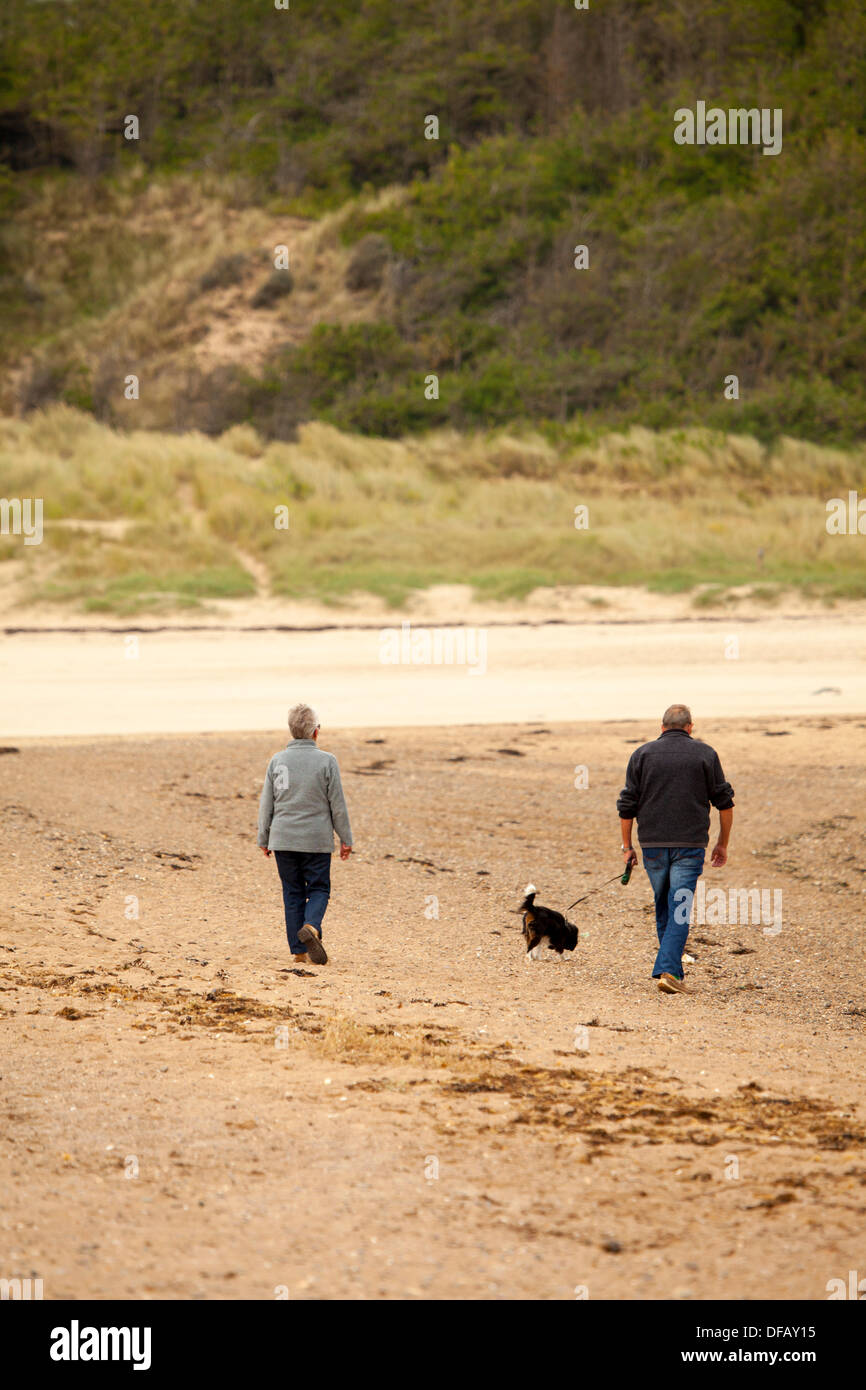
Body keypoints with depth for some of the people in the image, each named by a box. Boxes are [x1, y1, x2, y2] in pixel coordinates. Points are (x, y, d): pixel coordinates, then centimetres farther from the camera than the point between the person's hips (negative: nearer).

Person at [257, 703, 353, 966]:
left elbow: (266, 804, 7)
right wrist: (345, 839, 6)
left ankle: (299, 950, 6)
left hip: (283, 838, 3)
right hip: (317, 840, -3)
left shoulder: (277, 761, 2)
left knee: (293, 894, 9)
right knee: (318, 889, 8)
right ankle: (311, 927, -21)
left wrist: (264, 839, 17)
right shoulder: (326, 761, -7)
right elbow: (337, 804, -3)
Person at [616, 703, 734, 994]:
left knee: (663, 908, 16)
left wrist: (627, 847, 11)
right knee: (679, 910, -4)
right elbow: (724, 802, 5)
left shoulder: (642, 754, 6)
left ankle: (672, 970, 20)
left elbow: (627, 806, 4)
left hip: (652, 843, 2)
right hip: (690, 844, -2)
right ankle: (668, 969, -18)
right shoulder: (705, 754, 4)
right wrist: (722, 844, 14)